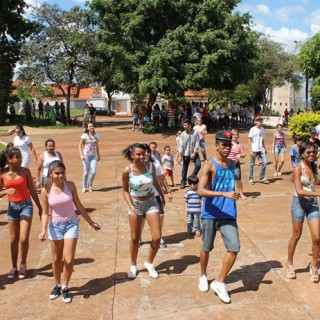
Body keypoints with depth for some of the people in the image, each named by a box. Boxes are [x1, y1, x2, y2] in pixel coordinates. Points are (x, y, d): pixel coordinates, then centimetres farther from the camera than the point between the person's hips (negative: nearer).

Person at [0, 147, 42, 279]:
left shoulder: (25, 171, -7)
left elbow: (32, 190, 0)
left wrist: (40, 208, 3)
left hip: (26, 206, -1)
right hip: (12, 207, 1)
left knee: (23, 239, -7)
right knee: (14, 240, 9)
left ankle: (23, 265, 16)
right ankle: (14, 267, 25)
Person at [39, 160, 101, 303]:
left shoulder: (70, 185, -8)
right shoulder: (46, 190, -10)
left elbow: (78, 206, 2)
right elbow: (45, 213, -5)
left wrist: (91, 222, 5)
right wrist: (43, 230, -19)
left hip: (71, 224, 0)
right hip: (55, 226, 0)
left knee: (69, 260, -4)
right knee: (56, 260, 13)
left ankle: (65, 287, 19)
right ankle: (57, 285, 36)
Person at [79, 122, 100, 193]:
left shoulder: (96, 135, 3)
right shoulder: (84, 136, -8)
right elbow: (80, 145, -4)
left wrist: (98, 155, 16)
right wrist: (81, 155, -14)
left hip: (94, 155, 3)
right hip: (86, 156, -3)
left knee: (93, 172, -7)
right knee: (86, 172, 3)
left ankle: (90, 186, 16)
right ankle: (84, 187, 19)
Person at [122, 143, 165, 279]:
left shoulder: (151, 166, -13)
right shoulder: (127, 171, -18)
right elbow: (125, 190, -5)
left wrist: (162, 196, 19)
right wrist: (131, 206, -18)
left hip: (151, 203, 2)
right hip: (135, 204, -2)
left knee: (157, 237, -3)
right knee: (135, 238, 9)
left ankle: (149, 263, 23)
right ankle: (133, 266, 32)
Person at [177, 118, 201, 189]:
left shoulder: (195, 133, -9)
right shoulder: (183, 134, -7)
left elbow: (197, 144, -9)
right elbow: (181, 145, -9)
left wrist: (194, 153, -15)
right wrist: (180, 155, -15)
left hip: (194, 153, 0)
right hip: (186, 154, 0)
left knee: (198, 165, -13)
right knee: (184, 169, 7)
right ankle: (183, 182, 20)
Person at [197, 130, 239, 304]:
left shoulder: (232, 164, 7)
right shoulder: (210, 165, -13)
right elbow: (201, 191, -24)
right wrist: (224, 194, -32)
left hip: (228, 214, 4)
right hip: (210, 214, -4)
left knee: (234, 248, -6)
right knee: (207, 248, 12)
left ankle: (219, 282, 9)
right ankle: (203, 276, 38)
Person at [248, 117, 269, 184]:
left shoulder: (262, 129, 8)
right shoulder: (252, 129, -7)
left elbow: (262, 140, 16)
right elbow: (250, 140, -8)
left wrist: (264, 148, 13)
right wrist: (251, 150, -14)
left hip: (261, 149, 5)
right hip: (254, 150, -5)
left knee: (264, 162, -2)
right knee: (252, 164, 4)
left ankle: (262, 178, 10)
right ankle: (251, 178, 16)